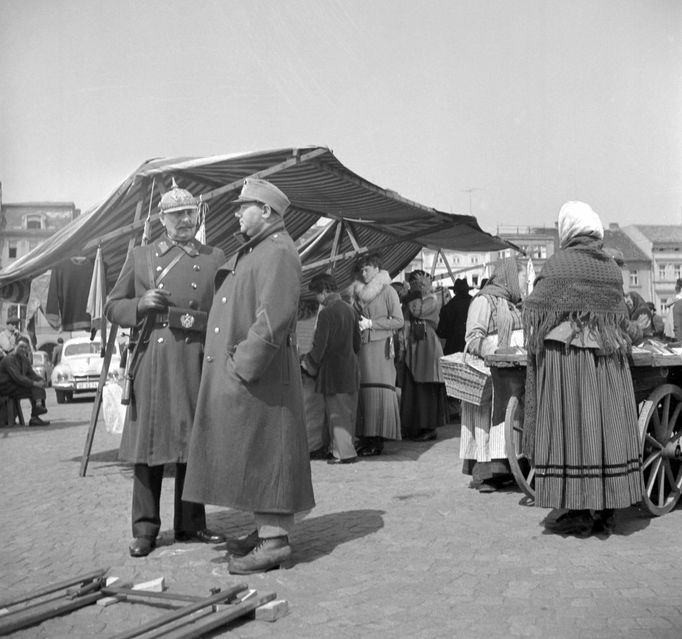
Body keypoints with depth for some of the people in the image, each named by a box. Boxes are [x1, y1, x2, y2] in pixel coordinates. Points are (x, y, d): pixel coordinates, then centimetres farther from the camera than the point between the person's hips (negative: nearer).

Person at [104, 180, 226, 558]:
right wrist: (141, 304, -4)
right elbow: (112, 307, 14)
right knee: (148, 441, 0)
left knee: (193, 442, 4)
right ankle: (145, 529, 9)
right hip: (151, 360, 0)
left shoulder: (215, 259, 13)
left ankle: (191, 524, 16)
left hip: (196, 361, 0)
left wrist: (195, 320, -8)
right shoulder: (140, 257, 14)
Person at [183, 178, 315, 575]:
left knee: (263, 451, -6)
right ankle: (268, 530, 22)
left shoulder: (278, 253, -13)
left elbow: (274, 319, -24)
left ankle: (275, 541, 1)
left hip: (260, 375, -10)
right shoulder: (251, 252, 20)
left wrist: (243, 363, -22)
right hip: (235, 370, 10)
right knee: (249, 454, 13)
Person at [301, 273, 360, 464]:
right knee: (348, 412, 13)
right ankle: (346, 447, 21)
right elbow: (356, 341, 15)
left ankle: (344, 453, 1)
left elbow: (319, 347, -17)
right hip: (350, 368, 8)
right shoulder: (348, 308, 8)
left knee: (336, 413, -1)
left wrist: (307, 364, -4)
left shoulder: (326, 313, -16)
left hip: (334, 370, -8)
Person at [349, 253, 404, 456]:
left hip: (380, 345, -5)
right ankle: (365, 437, 3)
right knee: (363, 391, 0)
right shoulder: (359, 291, 16)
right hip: (362, 346, 5)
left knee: (380, 390, -8)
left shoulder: (388, 291, 0)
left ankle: (378, 440, -6)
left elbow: (398, 321, -5)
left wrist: (371, 323, -8)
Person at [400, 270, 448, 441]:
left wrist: (417, 291, -13)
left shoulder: (433, 300, -6)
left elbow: (417, 311, -22)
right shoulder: (414, 299, 18)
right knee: (411, 387, 8)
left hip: (426, 346, -8)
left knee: (426, 387, -6)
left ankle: (429, 428, -1)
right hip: (413, 347, 8)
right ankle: (414, 427, 14)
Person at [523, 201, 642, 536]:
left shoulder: (557, 265, -8)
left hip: (566, 354, -5)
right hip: (608, 358, 5)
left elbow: (534, 310, -5)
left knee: (570, 429, 0)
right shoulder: (612, 268, 8)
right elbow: (620, 316, 15)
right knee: (607, 428, 8)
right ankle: (607, 510, 14)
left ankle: (578, 512, 1)